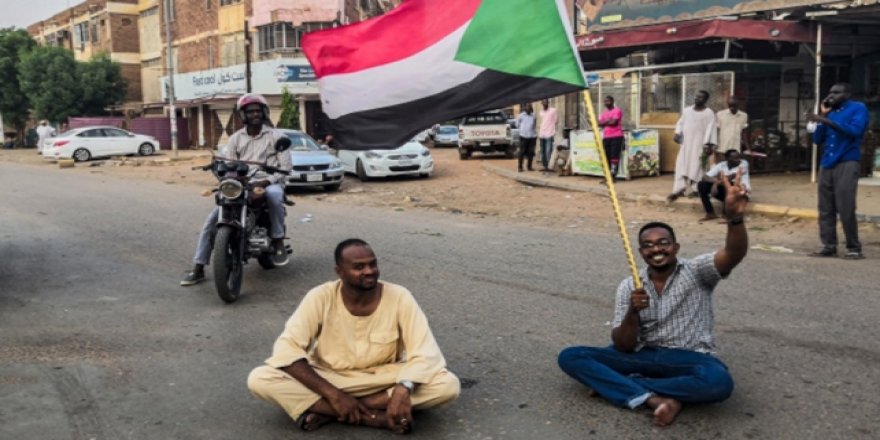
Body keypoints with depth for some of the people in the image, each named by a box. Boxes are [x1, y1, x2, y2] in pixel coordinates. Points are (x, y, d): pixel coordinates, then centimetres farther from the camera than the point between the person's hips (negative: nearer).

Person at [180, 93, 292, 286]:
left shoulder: (275, 136, 5)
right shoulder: (235, 138, 13)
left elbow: (286, 166, -3)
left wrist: (267, 181, -19)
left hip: (269, 183, -3)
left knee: (274, 194, -42)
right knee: (212, 219, -14)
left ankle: (278, 242, -24)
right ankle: (198, 268, -8)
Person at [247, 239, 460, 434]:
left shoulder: (399, 297, -16)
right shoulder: (320, 297, -16)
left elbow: (425, 353, -19)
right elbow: (287, 349, -21)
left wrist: (403, 389, -39)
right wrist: (334, 395, -30)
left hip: (382, 379, 0)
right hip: (329, 379, 0)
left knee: (448, 384, -26)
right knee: (259, 379, -26)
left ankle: (327, 411, -22)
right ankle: (376, 417, -28)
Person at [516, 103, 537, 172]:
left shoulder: (533, 115, 8)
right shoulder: (521, 115, 0)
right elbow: (517, 124, 9)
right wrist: (522, 130, 7)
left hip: (532, 136, 3)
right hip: (523, 136, -3)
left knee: (531, 152, 5)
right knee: (522, 152, -2)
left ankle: (529, 166, 14)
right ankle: (520, 167, 4)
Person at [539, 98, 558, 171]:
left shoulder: (553, 111, -2)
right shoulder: (541, 112, 18)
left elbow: (556, 120, 0)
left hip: (549, 134, -7)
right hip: (542, 134, 7)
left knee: (548, 151, -14)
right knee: (543, 151, 8)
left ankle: (549, 166, -15)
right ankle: (545, 166, 15)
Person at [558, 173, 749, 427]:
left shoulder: (696, 272, 1)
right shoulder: (629, 287, 6)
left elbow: (734, 254, -20)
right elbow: (623, 347, -1)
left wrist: (734, 216, -41)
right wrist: (632, 312, -21)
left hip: (689, 359, -2)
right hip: (643, 357, 2)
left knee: (718, 381, -38)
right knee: (570, 357, -16)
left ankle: (612, 383, -24)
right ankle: (654, 399, -30)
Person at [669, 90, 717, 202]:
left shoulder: (709, 113, -3)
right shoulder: (687, 110, 12)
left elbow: (710, 129, -8)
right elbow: (680, 123, 16)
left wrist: (708, 144, -16)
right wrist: (677, 133, -2)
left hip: (699, 144, -5)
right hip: (686, 143, 5)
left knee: (696, 166, -4)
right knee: (681, 166, -2)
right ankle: (679, 189, -4)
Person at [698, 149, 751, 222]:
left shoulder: (744, 164, -13)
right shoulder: (721, 165, -4)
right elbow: (705, 177, -14)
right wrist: (715, 180, -32)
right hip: (724, 191, 4)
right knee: (701, 185, -12)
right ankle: (710, 213, -9)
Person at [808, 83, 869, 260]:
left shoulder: (858, 108, 2)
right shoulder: (830, 113, 18)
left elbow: (855, 131, -16)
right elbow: (817, 139, 14)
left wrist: (828, 121, -21)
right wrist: (823, 116, 6)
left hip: (846, 164, -6)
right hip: (826, 165, 6)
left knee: (846, 209, -10)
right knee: (825, 209, 2)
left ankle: (854, 248, -1)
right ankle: (829, 246, 7)